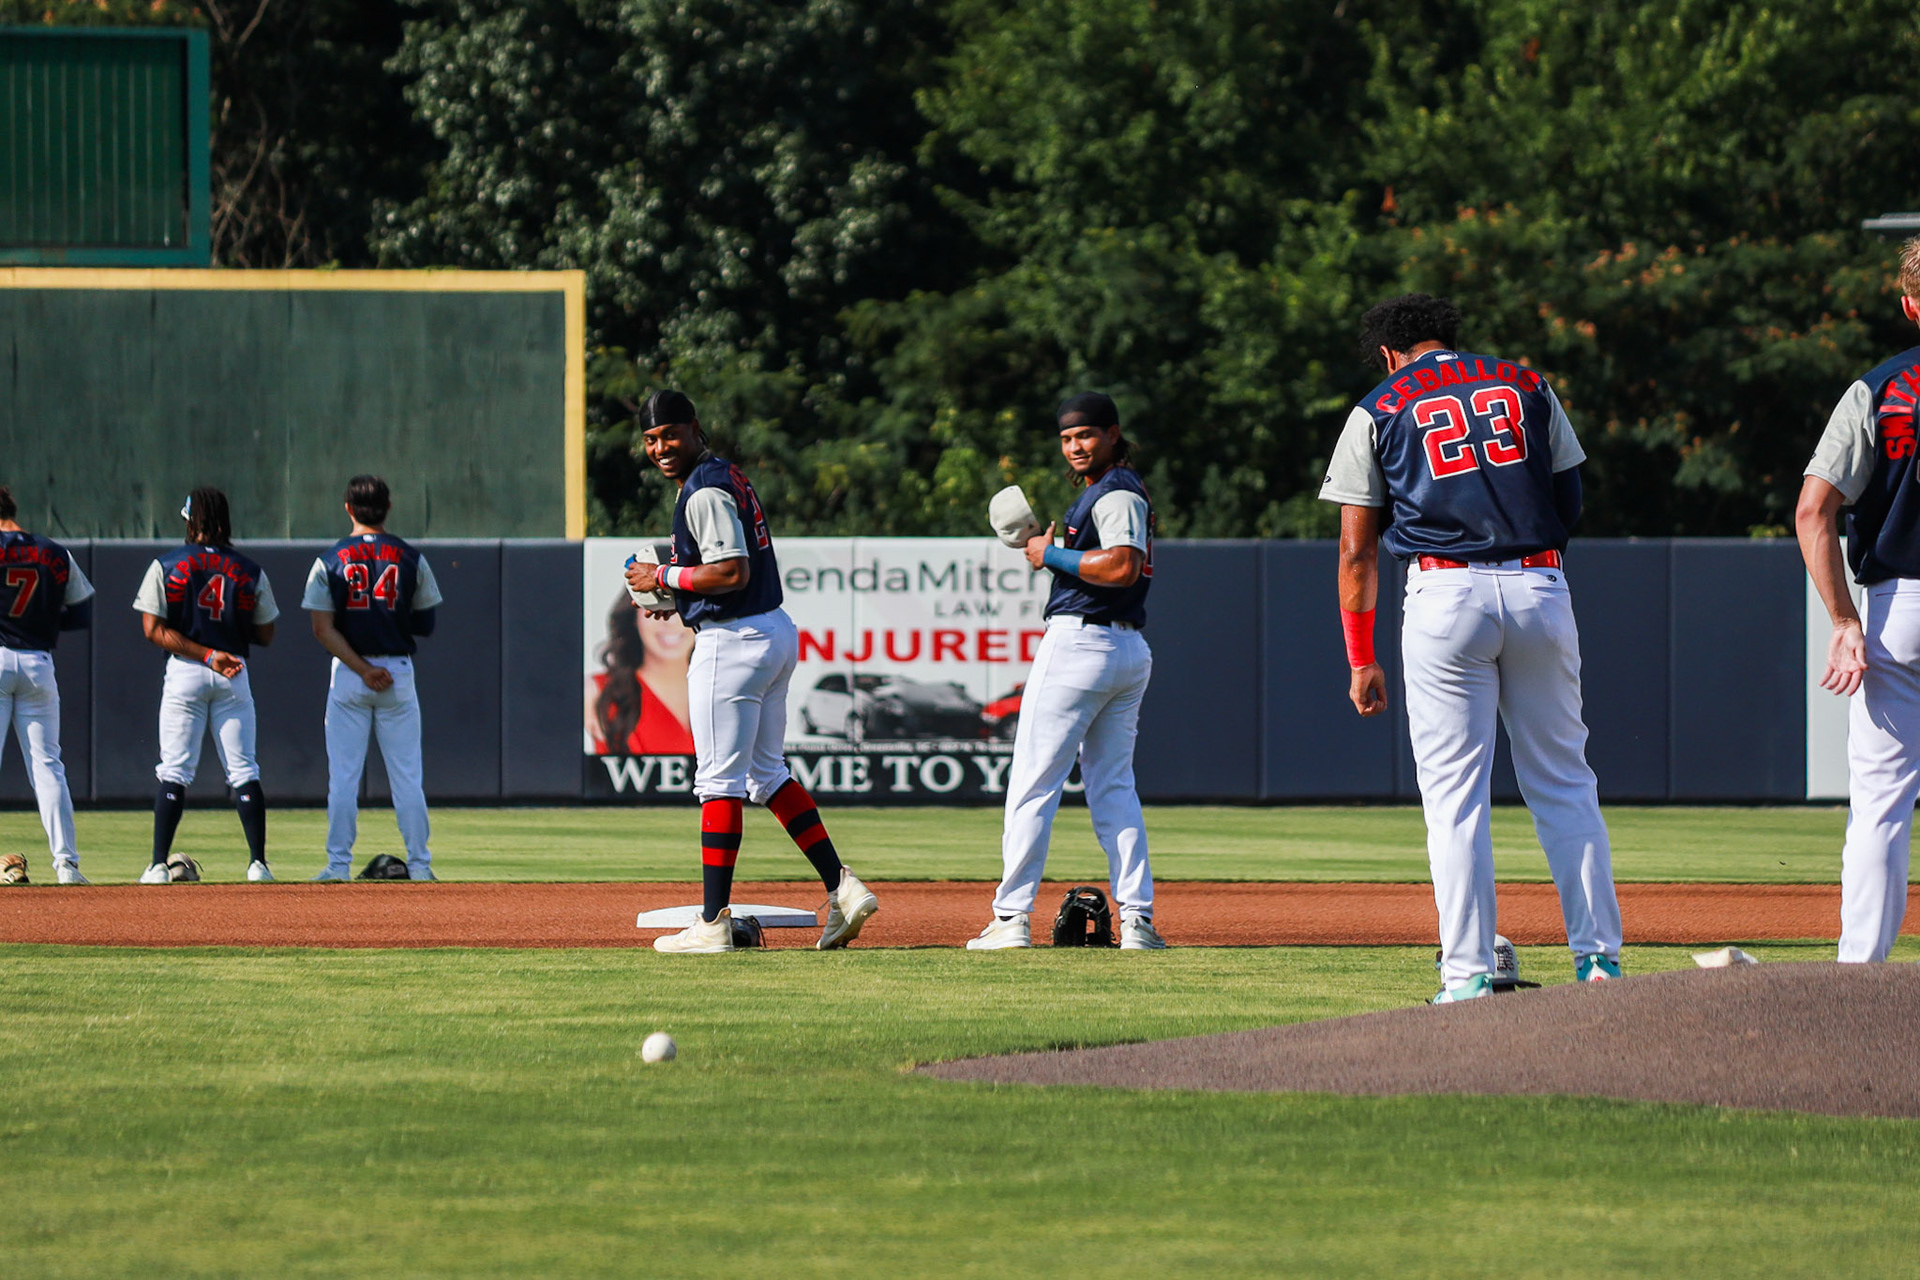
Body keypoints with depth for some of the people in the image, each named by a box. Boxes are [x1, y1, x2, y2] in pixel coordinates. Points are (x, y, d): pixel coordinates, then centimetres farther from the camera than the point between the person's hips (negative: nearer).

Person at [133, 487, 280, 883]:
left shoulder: (165, 567, -1)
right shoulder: (250, 572, 2)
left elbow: (155, 628, -9)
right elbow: (264, 634, 5)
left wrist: (207, 655, -12)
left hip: (184, 672, -1)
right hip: (235, 675, 1)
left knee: (174, 772, 1)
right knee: (243, 772, 5)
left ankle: (159, 865, -4)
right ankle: (258, 862, -1)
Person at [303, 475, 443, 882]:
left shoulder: (330, 562, -1)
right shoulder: (411, 559, 0)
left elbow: (323, 628, -9)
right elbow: (426, 623, 4)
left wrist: (363, 669, -11)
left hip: (348, 676, -1)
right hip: (399, 672, 1)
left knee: (343, 776, 2)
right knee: (406, 776, 4)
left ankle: (339, 865, 0)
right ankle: (419, 866, 3)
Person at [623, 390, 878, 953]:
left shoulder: (704, 491, -15)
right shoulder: (728, 476, 16)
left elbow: (732, 573, -24)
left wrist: (663, 576, -13)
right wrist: (679, 599, 15)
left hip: (733, 642, -10)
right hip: (776, 631, 10)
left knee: (719, 780, -7)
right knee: (766, 774, 17)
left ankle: (713, 923, -6)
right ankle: (841, 888, 11)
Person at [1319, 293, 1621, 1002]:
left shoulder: (1378, 411, 9)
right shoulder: (1529, 385, 16)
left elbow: (1357, 551, 6)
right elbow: (1571, 501, 15)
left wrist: (1361, 661, 10)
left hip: (1446, 594, -2)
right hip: (1541, 588, 2)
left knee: (1454, 793, 0)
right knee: (1564, 783, 10)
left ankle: (1469, 976, -6)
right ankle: (1599, 957, 6)